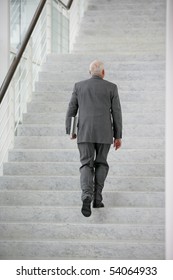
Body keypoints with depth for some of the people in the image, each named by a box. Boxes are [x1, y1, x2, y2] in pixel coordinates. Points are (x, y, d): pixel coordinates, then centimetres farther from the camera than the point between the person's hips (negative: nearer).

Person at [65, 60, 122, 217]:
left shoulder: (79, 86, 7)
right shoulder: (111, 87, 3)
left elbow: (71, 110, 7)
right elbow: (116, 113, 2)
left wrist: (70, 131, 18)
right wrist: (118, 136, 8)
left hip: (84, 132, 0)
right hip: (104, 133, 0)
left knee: (87, 165, 2)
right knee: (101, 163, 19)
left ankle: (87, 197, -22)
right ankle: (97, 198, 11)